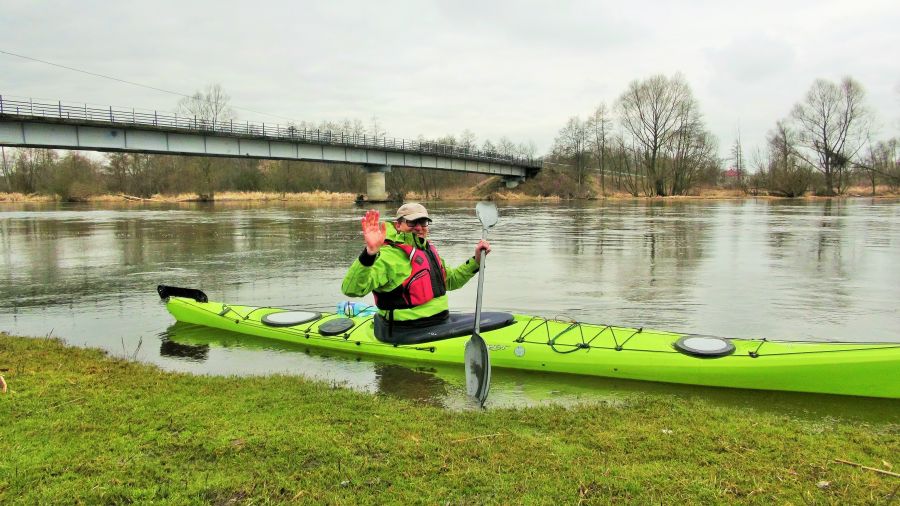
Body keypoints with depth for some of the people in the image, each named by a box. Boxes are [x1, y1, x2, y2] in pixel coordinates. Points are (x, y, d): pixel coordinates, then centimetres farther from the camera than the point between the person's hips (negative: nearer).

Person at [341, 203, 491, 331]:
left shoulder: (428, 250, 14)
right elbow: (351, 289, -29)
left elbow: (450, 281, 28)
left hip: (440, 322, 9)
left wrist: (476, 260, 16)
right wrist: (370, 252, -44)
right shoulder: (388, 255, -16)